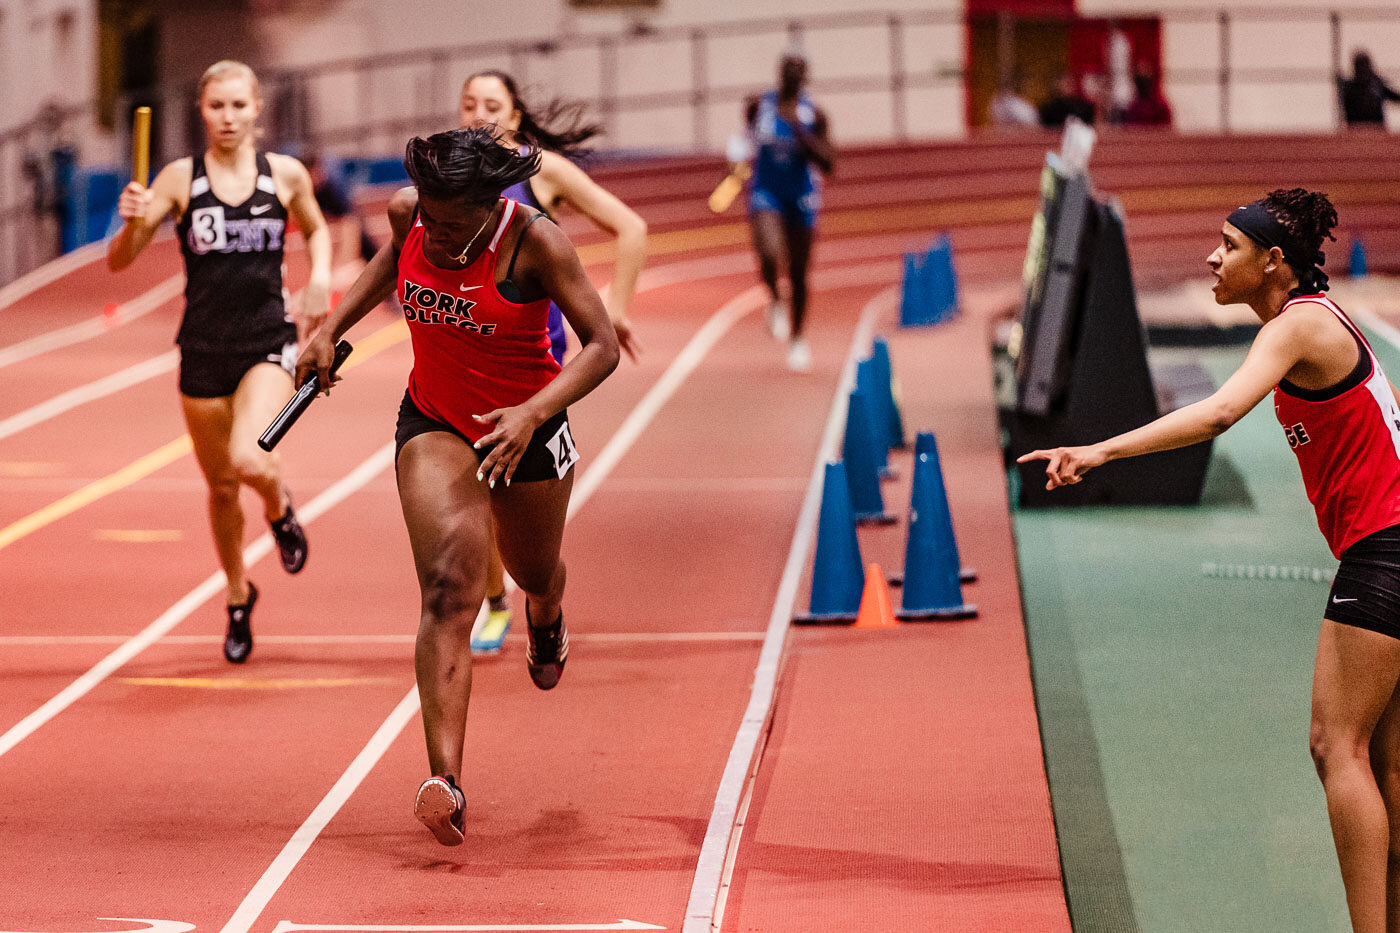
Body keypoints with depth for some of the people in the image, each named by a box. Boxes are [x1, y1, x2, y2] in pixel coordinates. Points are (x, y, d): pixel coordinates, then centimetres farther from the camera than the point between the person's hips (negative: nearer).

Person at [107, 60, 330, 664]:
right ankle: (238, 595, 37)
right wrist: (132, 222, -28)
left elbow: (316, 229, 21)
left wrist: (321, 276, 2)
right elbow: (119, 261, -7)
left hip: (269, 342, -1)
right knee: (221, 487, 12)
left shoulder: (286, 175, -1)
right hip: (203, 348, 1)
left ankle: (280, 507, 12)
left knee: (249, 460, -26)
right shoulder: (180, 178, -4)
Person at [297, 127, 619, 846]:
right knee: (449, 591, -19)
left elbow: (603, 345, -23)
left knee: (534, 575, 24)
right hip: (433, 422, 1)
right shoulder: (407, 213, -12)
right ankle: (444, 780, -29)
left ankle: (546, 616, 66)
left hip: (527, 429, -1)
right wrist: (331, 331, 8)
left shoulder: (534, 242, -24)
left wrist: (532, 414, -36)